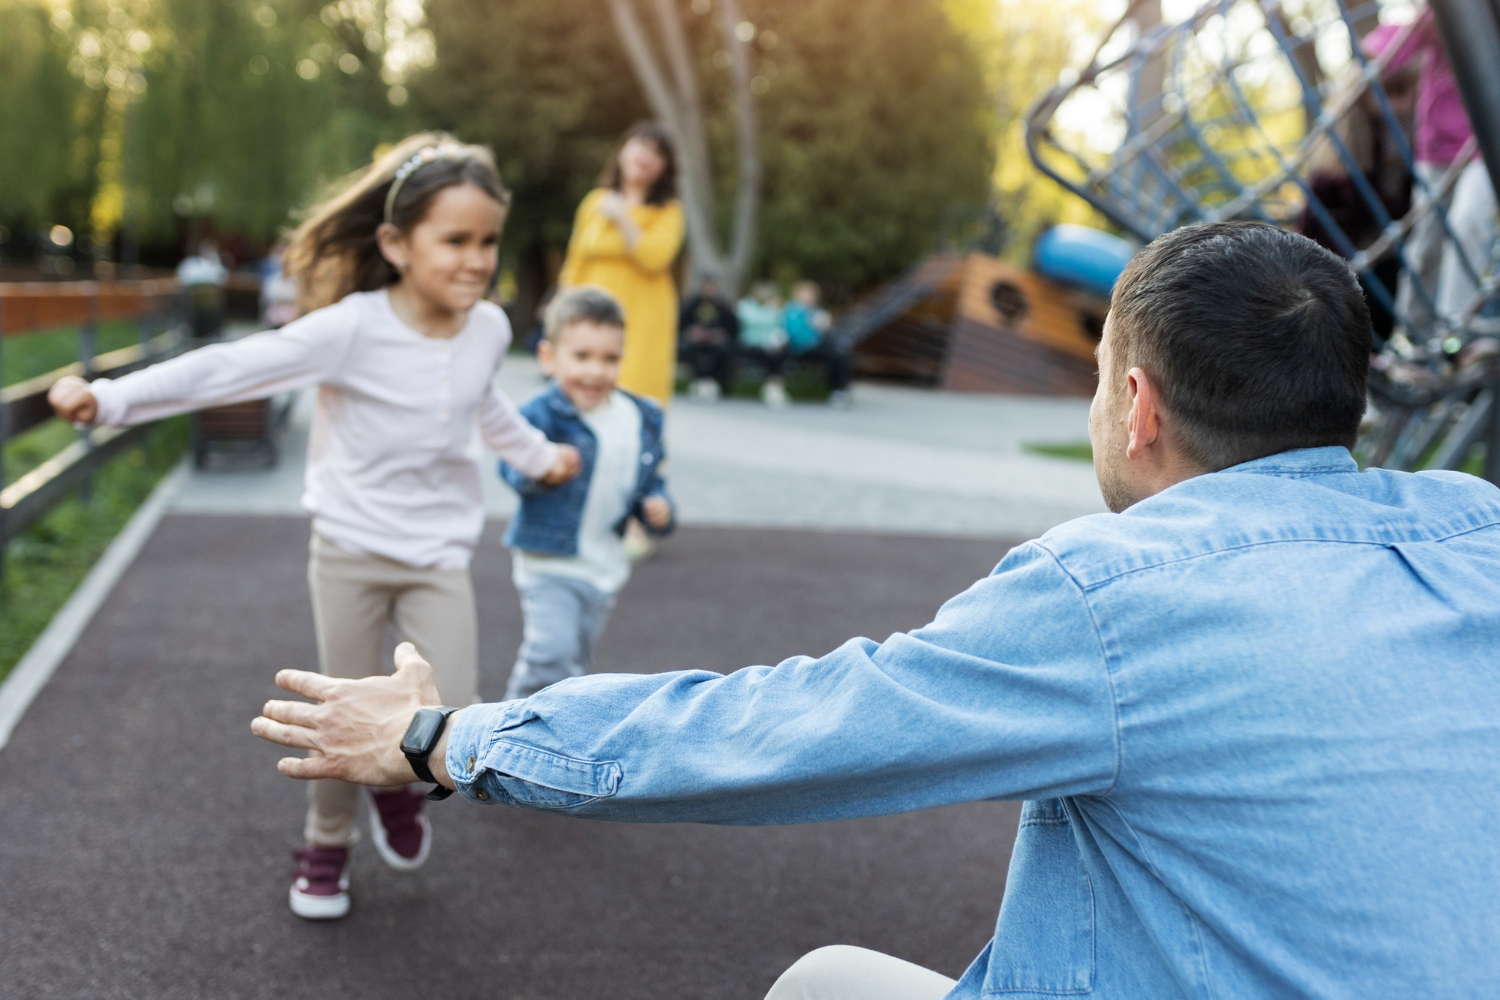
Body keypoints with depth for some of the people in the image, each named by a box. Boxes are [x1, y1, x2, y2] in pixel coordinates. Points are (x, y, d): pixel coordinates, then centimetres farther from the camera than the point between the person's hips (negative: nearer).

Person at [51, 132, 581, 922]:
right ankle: (327, 845, 34)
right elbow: (233, 368, -24)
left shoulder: (488, 329, -3)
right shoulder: (353, 328, -18)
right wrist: (112, 397, -34)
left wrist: (538, 453, 36)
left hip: (439, 557, 3)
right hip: (350, 551, -3)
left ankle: (399, 780, 30)